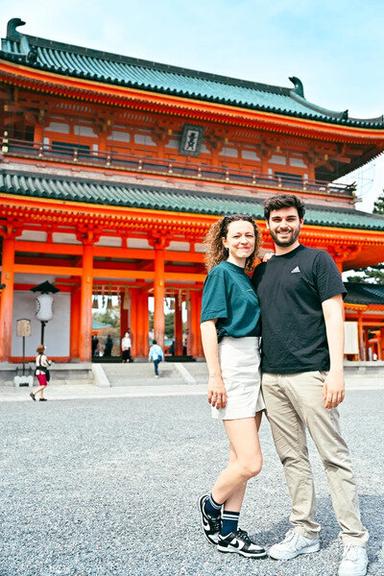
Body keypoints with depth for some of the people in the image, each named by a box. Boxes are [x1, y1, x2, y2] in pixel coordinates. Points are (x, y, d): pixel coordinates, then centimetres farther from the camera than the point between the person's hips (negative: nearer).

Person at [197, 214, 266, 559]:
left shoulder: (248, 278, 17)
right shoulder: (221, 272, -6)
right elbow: (208, 325, -12)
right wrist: (215, 376, -18)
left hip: (254, 364, 9)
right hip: (232, 365, -9)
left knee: (241, 459, 12)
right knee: (250, 463, -9)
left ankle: (228, 533, 23)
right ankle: (211, 504, 19)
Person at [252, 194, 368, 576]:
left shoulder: (317, 260, 2)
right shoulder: (261, 271, 17)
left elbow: (334, 315, -6)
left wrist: (336, 369, -15)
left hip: (310, 373, -5)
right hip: (271, 377, 5)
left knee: (333, 456, 1)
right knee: (292, 458, 12)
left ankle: (355, 541, 14)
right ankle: (305, 532, 25)